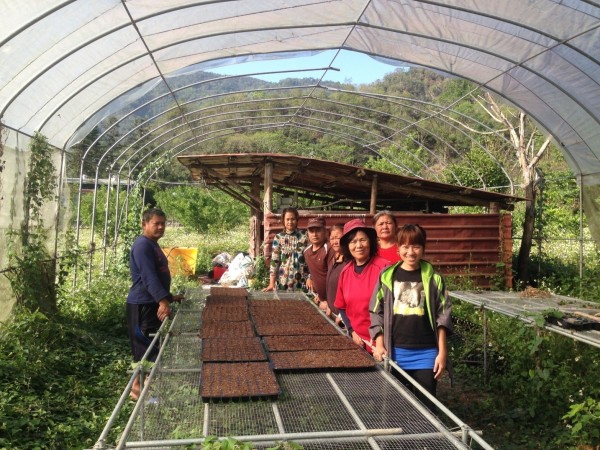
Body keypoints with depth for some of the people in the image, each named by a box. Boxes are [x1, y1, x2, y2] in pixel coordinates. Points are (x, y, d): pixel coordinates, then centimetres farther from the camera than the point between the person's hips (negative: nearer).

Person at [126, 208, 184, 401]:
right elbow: (148, 276, -27)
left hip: (152, 303, 10)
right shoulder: (143, 245, -16)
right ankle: (137, 387, 6)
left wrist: (169, 297, 25)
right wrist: (162, 301, -36)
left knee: (154, 345, 15)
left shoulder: (153, 245, 16)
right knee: (145, 347, -4)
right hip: (142, 305, -10)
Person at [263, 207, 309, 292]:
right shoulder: (278, 238, 1)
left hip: (300, 283, 0)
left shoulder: (303, 238, 2)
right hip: (282, 282, 0)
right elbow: (274, 261, -3)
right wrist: (271, 283, -10)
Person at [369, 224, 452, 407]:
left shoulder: (433, 278, 0)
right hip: (395, 352, 1)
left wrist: (442, 352, -3)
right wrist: (379, 345, -3)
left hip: (426, 353, -1)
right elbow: (376, 312, 5)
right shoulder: (387, 276, 1)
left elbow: (443, 316, 1)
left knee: (425, 405, 6)